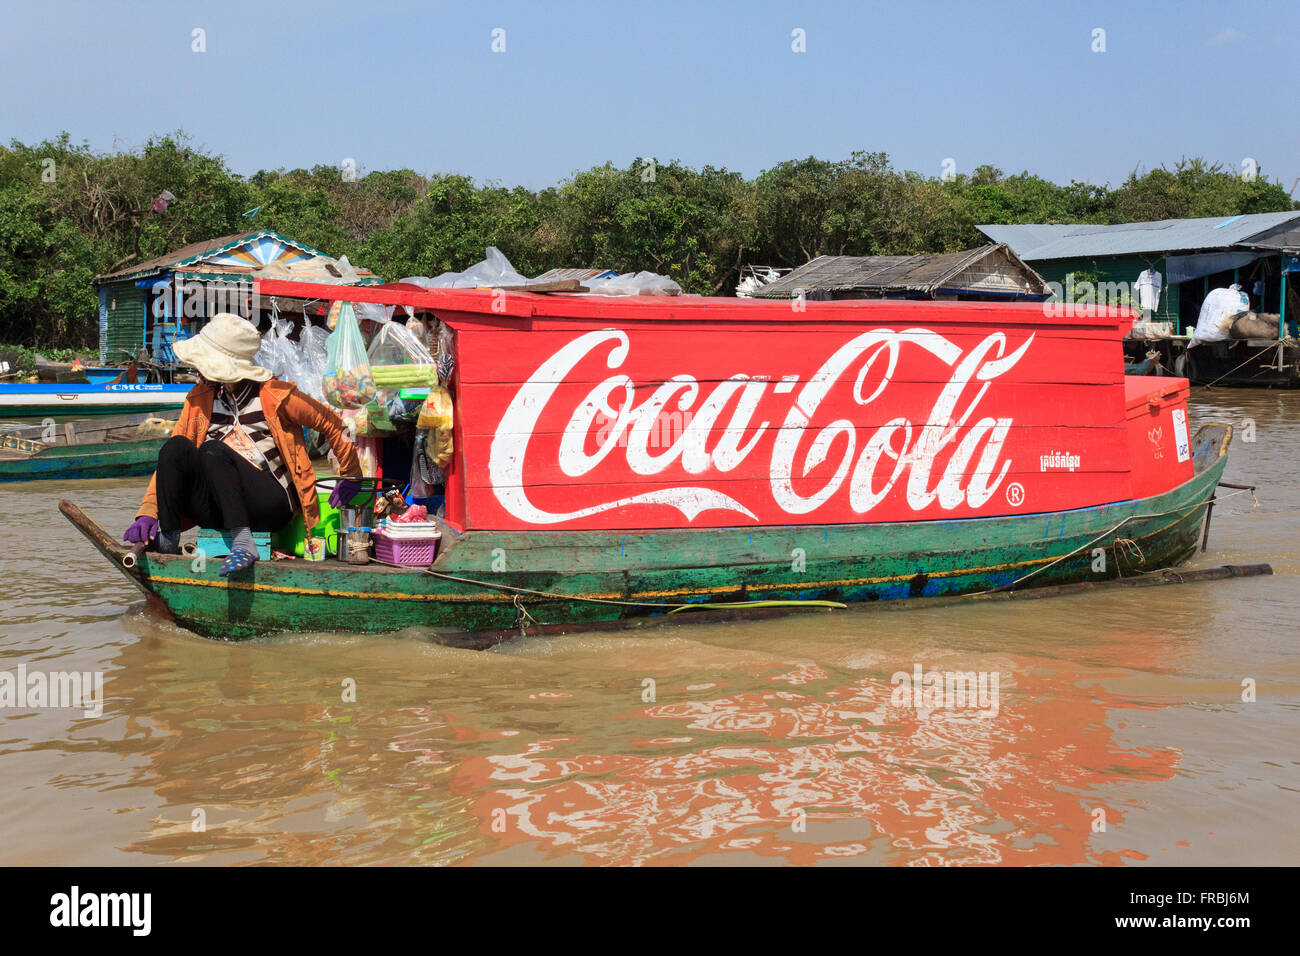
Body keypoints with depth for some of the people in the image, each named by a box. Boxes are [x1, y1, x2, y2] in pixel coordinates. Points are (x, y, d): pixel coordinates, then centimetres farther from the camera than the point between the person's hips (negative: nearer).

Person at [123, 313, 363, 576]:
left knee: (212, 450, -29)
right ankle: (167, 538, -21)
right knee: (176, 446, -19)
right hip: (217, 512, 5)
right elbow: (170, 460, 9)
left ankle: (243, 542, -39)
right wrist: (148, 512, -3)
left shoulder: (274, 395, -2)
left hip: (269, 509, -4)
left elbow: (331, 423, 5)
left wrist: (350, 476, 10)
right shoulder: (200, 398, 12)